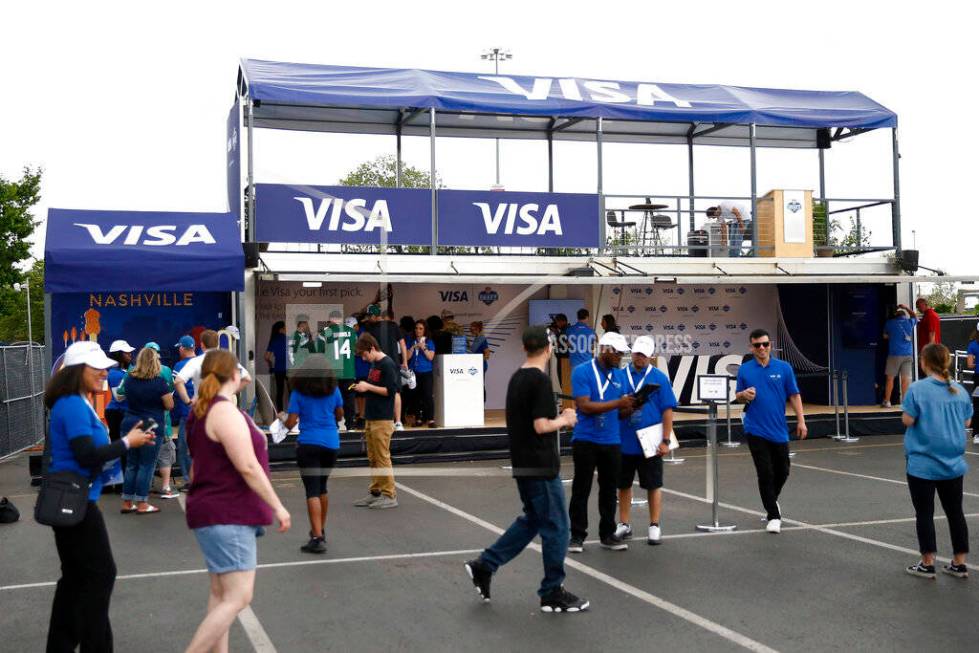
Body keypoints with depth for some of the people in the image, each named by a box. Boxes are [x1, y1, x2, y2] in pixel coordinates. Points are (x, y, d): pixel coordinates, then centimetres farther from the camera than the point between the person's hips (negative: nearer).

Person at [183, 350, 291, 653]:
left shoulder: (202, 412, 13)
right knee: (238, 597, -10)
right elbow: (248, 467, -21)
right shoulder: (226, 412, -18)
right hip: (227, 517, -11)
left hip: (216, 514, 11)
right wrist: (277, 506, -15)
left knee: (221, 593, 13)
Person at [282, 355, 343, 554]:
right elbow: (340, 415, 17)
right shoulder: (334, 390, 3)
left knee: (312, 491, -4)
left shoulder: (298, 392, -4)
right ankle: (320, 530, 33)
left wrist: (285, 421, 16)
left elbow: (291, 422, -7)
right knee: (322, 487, 20)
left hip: (308, 443, -3)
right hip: (331, 443, 4)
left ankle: (317, 538, -12)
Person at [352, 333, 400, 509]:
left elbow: (391, 390, -17)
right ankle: (375, 493, 17)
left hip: (382, 420, -9)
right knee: (373, 459, 11)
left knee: (382, 458, -6)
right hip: (371, 418, 9)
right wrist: (363, 387, 10)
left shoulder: (387, 364, -12)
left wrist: (368, 387, -15)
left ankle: (390, 495, 0)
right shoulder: (373, 364, 15)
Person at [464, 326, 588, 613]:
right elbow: (541, 426, -22)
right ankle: (552, 593, 11)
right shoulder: (540, 380, -18)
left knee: (532, 520, 20)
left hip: (523, 464, 9)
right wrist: (564, 420, -5)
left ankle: (484, 565, 18)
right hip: (541, 466, -9)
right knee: (556, 527, 2)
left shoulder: (516, 378, 9)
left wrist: (558, 418, 14)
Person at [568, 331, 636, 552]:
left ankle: (608, 534, 19)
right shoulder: (582, 372, -8)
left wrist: (631, 406, -11)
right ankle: (577, 536, 9)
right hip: (585, 441, -5)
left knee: (609, 490, 10)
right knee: (581, 490, 1)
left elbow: (620, 412, 12)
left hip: (611, 441, 5)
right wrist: (617, 403, -22)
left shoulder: (620, 375, 10)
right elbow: (584, 406, -17)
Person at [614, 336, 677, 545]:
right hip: (624, 442, 2)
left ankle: (654, 526, 17)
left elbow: (667, 410, -5)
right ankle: (624, 525, 25)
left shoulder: (660, 378, -3)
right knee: (623, 484, 12)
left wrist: (665, 441, -9)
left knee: (653, 485, 6)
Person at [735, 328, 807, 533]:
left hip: (779, 430, 2)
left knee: (782, 472, 13)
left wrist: (801, 421, -4)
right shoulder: (745, 369, 1)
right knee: (765, 473, -5)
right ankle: (773, 516, 5)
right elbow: (737, 395, 9)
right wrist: (744, 395, -14)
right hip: (756, 430, -2)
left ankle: (771, 502, 40)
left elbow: (794, 396, 2)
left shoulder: (784, 368, 0)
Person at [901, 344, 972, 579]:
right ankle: (959, 564, 18)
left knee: (925, 513, 5)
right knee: (955, 512, 12)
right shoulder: (960, 390, 1)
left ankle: (927, 564, 10)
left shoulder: (917, 389, -13)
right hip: (953, 463, 4)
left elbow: (907, 420, -14)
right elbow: (967, 421, 9)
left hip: (923, 464, -4)